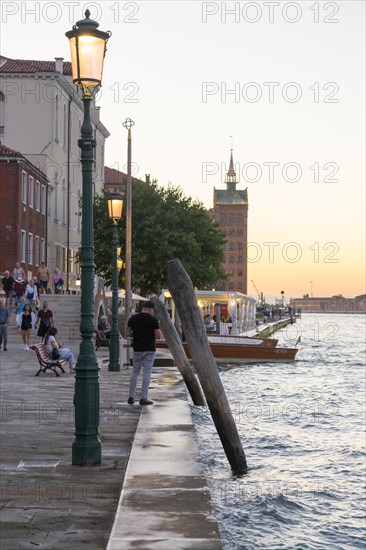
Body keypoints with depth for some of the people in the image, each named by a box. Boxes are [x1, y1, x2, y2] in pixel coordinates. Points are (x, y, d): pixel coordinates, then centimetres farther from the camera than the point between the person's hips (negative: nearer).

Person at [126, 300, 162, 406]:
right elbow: (158, 336, -11)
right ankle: (143, 398, 1)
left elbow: (128, 333, 5)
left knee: (135, 372, 15)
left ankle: (131, 397, 13)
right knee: (147, 373, 2)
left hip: (137, 349, 3)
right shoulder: (153, 320, -10)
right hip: (149, 349, -3)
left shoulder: (133, 318, 1)